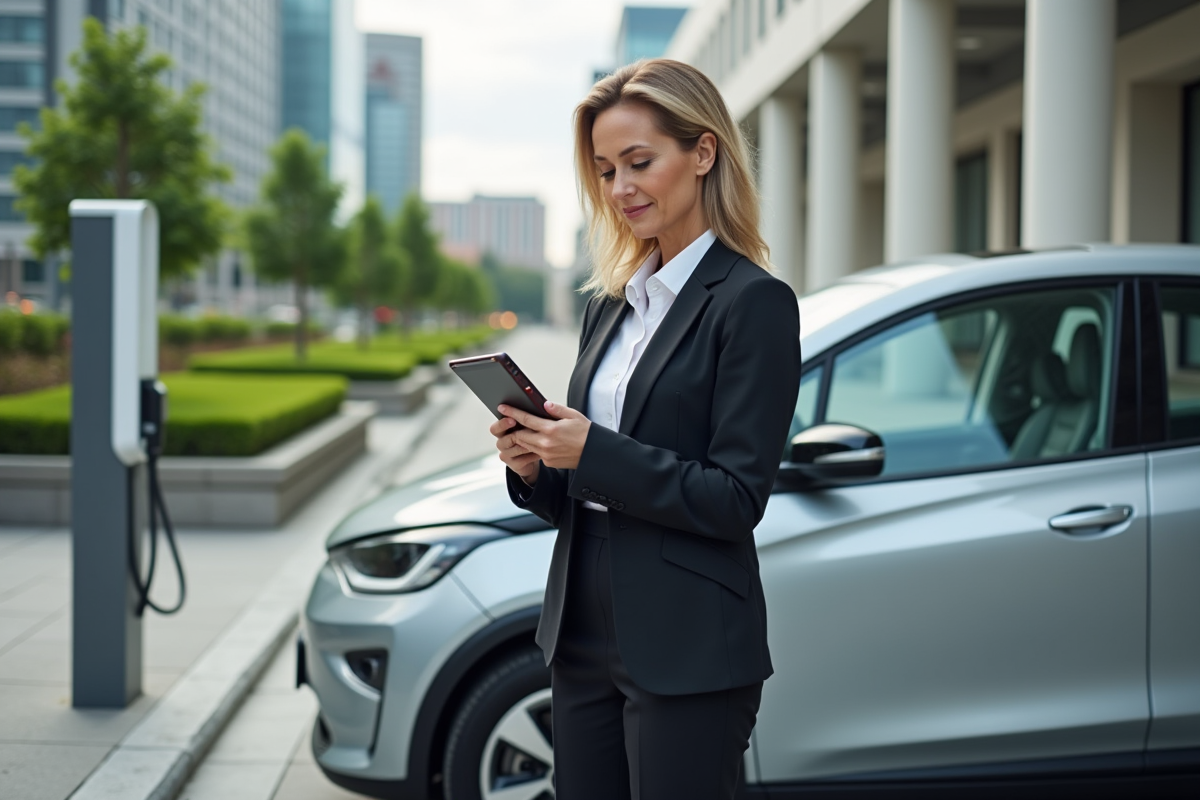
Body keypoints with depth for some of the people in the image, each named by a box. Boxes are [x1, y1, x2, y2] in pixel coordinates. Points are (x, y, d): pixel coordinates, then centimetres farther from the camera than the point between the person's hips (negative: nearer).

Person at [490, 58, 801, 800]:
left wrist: (592, 452, -21)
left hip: (689, 655, -7)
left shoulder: (752, 302, -10)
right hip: (586, 636, 7)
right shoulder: (612, 303, 13)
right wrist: (534, 467, -5)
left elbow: (737, 500, -15)